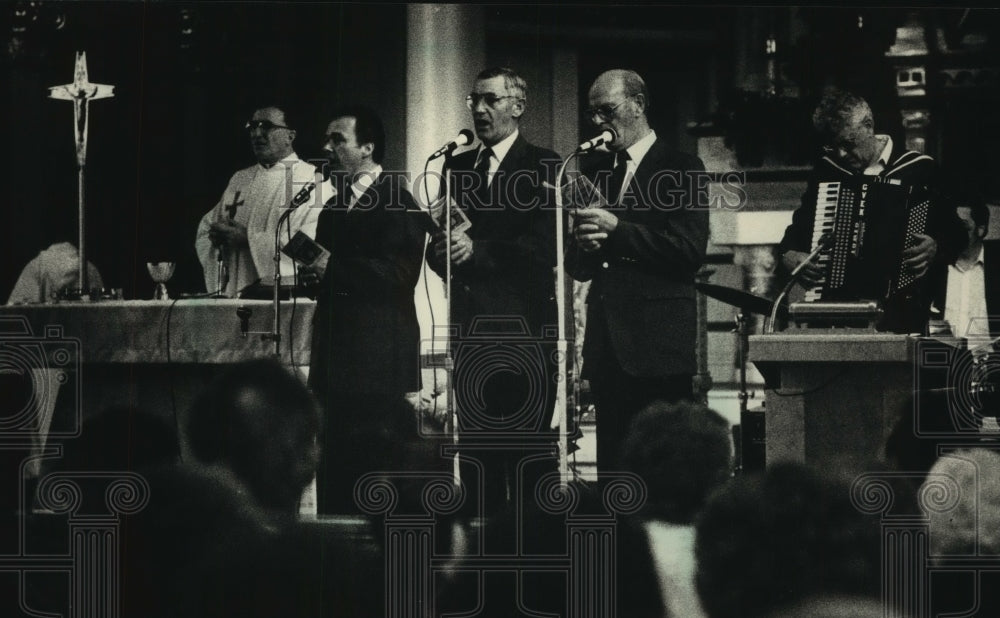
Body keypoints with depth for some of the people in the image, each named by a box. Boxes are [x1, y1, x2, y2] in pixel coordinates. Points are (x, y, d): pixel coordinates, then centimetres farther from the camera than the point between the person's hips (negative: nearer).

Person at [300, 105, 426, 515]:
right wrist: (314, 273, 0)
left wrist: (334, 269, -15)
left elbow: (399, 274, -18)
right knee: (334, 475, 8)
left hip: (378, 361, -8)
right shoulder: (335, 207, 20)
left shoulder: (397, 203, -7)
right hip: (335, 358, 8)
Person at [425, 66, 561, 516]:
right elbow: (437, 246, 14)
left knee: (528, 443, -6)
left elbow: (544, 245, -10)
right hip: (469, 323, 5)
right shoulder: (456, 167, 17)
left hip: (522, 327, -5)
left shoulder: (542, 167, 0)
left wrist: (477, 250, -20)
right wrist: (443, 252, -10)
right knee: (474, 444, 5)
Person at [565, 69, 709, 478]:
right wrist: (585, 248, -5)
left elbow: (690, 249, -12)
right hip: (607, 347, 6)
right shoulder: (594, 172, 18)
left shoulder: (680, 169, 0)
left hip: (658, 345, -6)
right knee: (611, 466, 4)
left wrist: (617, 230, -14)